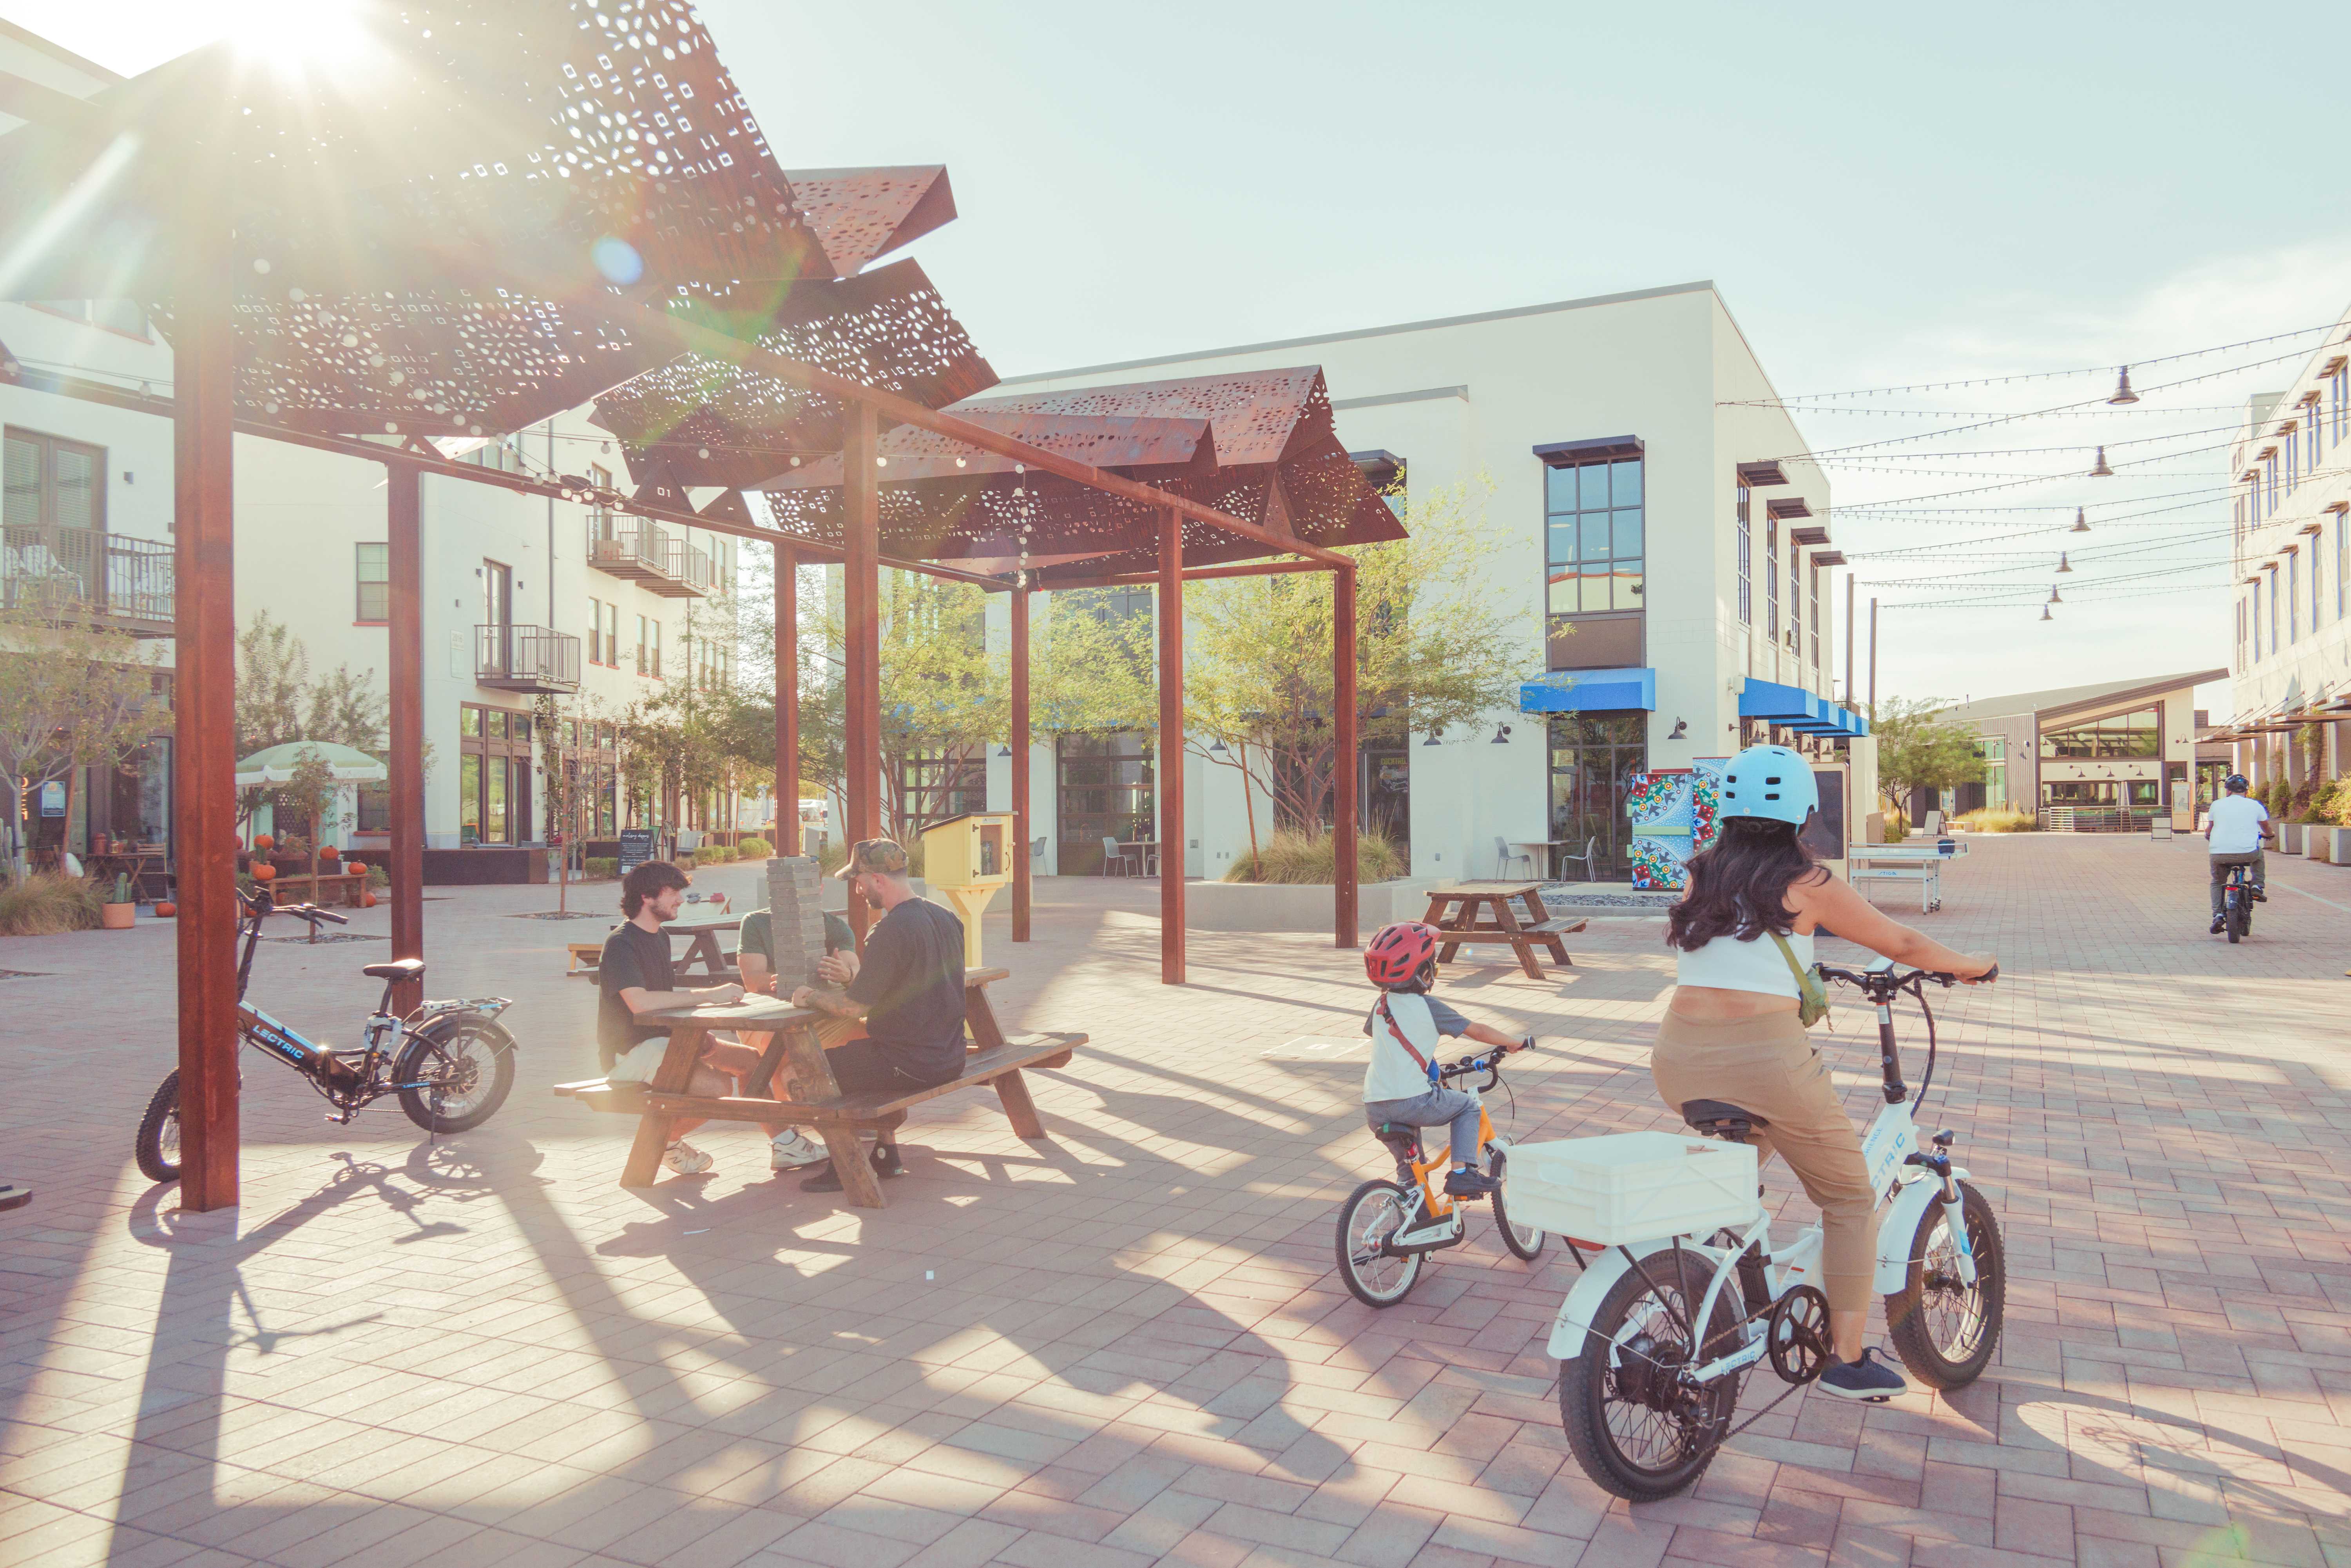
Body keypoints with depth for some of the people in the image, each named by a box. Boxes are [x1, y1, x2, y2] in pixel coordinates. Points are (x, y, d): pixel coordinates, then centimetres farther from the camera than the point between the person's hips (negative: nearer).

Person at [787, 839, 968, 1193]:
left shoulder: (891, 931, -21)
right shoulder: (945, 918, 6)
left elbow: (854, 1007, -19)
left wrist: (812, 996, -1)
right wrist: (856, 977, 14)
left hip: (910, 1065, -9)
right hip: (950, 1057, 9)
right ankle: (886, 1151, 30)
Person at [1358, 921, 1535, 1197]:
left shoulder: (1381, 1006, 12)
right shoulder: (1428, 1007, -5)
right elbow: (1477, 1031, 1)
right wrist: (1514, 1041, 18)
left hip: (1374, 1110, 6)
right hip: (1413, 1101, -6)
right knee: (1468, 1104, 17)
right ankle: (1462, 1172, 7)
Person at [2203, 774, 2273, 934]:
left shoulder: (2217, 805, 6)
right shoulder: (2255, 805, 7)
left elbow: (2209, 830, 18)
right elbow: (2267, 830, 23)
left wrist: (2208, 835, 42)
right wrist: (2270, 834, 47)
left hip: (2220, 853, 0)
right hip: (2248, 853, 0)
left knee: (2217, 883, 23)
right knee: (2260, 857, 36)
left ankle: (2218, 914, 6)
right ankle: (2258, 886, 21)